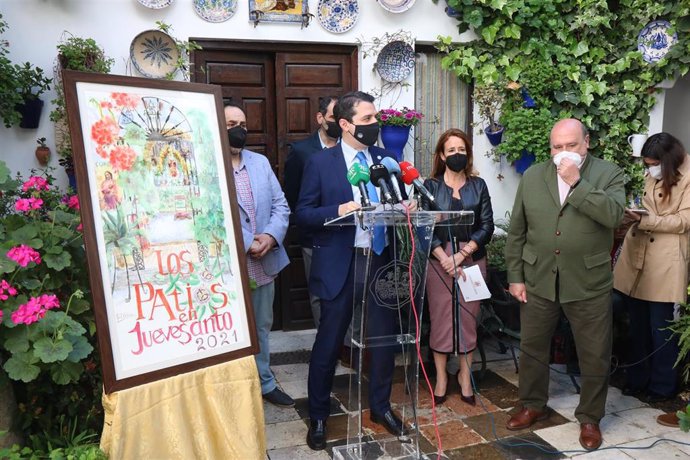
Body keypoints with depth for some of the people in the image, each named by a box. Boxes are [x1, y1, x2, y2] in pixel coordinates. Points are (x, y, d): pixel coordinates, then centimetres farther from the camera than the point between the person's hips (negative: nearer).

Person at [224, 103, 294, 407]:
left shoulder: (261, 162, 10)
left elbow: (280, 205, 8)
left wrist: (271, 237, -10)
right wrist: (244, 245, -19)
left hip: (264, 264, 6)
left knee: (262, 326, 19)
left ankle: (264, 382, 37)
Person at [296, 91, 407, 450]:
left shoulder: (387, 160, 8)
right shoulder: (321, 163, -3)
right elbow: (303, 213, -5)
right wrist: (338, 211, -21)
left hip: (381, 261, 4)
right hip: (340, 265, -3)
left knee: (384, 338, 14)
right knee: (328, 343, 8)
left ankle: (380, 407, 37)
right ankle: (318, 416, 28)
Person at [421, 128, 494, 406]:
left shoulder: (478, 185, 6)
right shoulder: (431, 185, 3)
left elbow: (487, 225, 1)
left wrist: (462, 254, -11)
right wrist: (444, 258, -13)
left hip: (472, 259, 1)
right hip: (439, 259, -1)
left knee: (468, 317, 5)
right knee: (440, 317, 2)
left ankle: (465, 375, 20)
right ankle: (441, 376, 16)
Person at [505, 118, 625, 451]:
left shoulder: (609, 174, -3)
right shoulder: (532, 176, 3)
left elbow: (614, 214, -21)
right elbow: (516, 231, 4)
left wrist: (576, 183, -20)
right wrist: (515, 276, 1)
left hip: (589, 285, -2)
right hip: (538, 281, 2)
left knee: (595, 356, 10)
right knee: (532, 349, 15)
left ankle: (589, 418, 31)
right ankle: (533, 406, 36)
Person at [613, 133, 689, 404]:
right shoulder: (652, 177, 16)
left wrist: (643, 221, -19)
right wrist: (633, 215, 5)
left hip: (665, 263, -6)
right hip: (636, 257, 6)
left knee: (660, 328, 2)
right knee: (637, 325, 11)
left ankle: (663, 386, 18)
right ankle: (636, 379, 24)